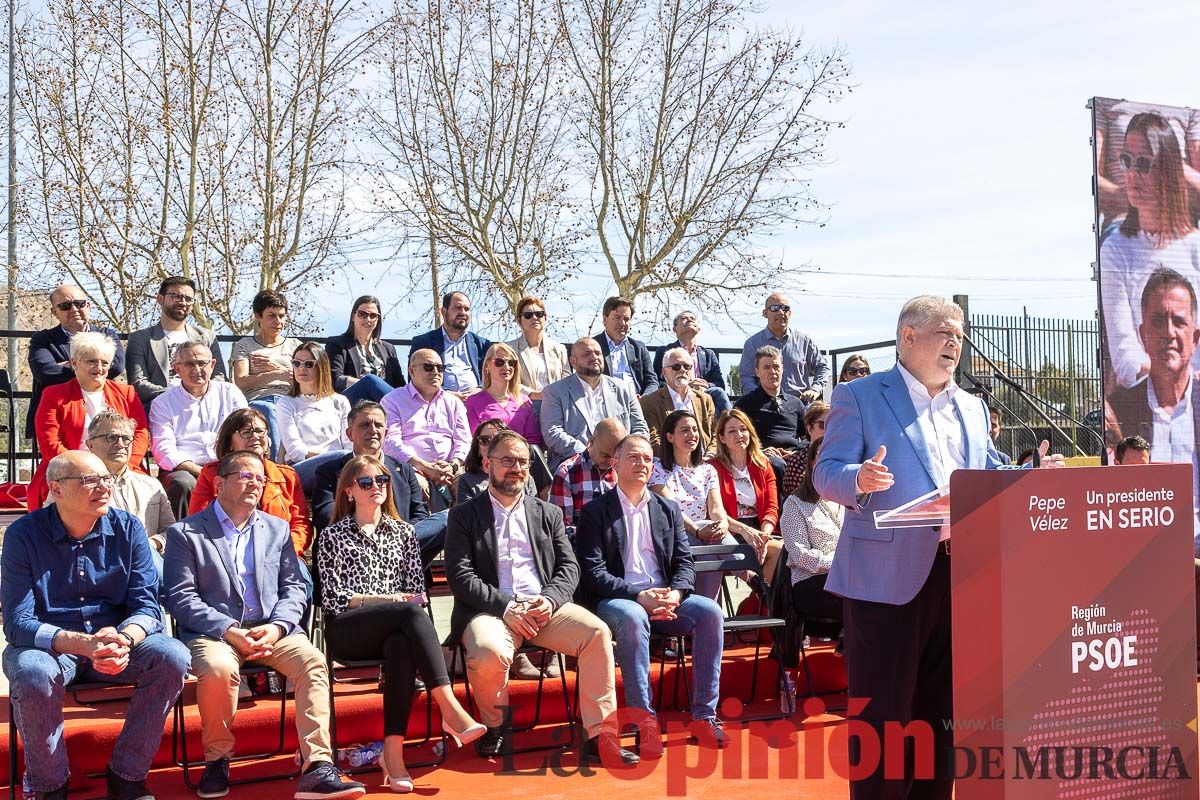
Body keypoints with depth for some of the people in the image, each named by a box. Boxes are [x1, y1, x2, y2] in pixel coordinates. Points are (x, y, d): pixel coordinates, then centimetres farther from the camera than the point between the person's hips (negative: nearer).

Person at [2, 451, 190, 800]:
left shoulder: (128, 528, -2)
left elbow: (146, 605, -5)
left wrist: (123, 640, -30)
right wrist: (82, 644, -34)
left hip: (118, 637, 3)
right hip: (47, 643, -2)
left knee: (173, 657, -24)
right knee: (33, 674, -36)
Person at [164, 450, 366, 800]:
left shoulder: (277, 529, 19)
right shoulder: (185, 533, 6)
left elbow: (294, 587, 12)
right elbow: (181, 597, -3)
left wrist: (277, 626, -9)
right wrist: (230, 631, -16)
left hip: (272, 630, 3)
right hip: (212, 632, -3)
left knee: (313, 661, -25)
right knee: (218, 670, -35)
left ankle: (318, 768, -28)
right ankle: (217, 760, -9)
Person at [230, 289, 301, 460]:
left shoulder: (294, 345, 27)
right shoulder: (245, 345, 21)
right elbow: (241, 382, 4)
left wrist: (277, 367, 1)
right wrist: (278, 374, -5)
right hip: (257, 399, -1)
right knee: (268, 410, -39)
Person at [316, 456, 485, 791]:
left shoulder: (403, 531, 22)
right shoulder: (332, 536, 13)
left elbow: (418, 589, 15)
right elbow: (332, 598, 2)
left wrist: (409, 604, -9)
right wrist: (385, 599, -9)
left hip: (394, 629, 3)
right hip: (347, 631, -3)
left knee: (401, 645, -37)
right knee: (411, 613, -34)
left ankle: (393, 751, -40)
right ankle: (450, 711, -41)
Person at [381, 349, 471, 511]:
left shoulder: (453, 402, 25)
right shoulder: (393, 400, 12)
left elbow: (464, 441, 15)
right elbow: (390, 441, -2)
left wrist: (453, 466, -8)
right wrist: (425, 466, -14)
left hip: (450, 470, 4)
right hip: (412, 468, -3)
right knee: (418, 486, -36)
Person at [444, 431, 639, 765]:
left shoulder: (548, 514, 20)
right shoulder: (464, 515, 9)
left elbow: (569, 567, 12)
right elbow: (460, 576, -2)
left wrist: (550, 599, -10)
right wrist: (506, 607, -14)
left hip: (545, 608, 3)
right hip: (490, 610, -3)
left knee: (597, 632, -24)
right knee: (489, 653, -35)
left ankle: (600, 737, -20)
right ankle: (494, 727, -4)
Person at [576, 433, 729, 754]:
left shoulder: (668, 509, 19)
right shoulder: (595, 511, 4)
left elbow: (684, 561, 12)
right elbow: (593, 572, -5)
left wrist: (675, 594, -11)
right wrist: (638, 596, -18)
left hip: (665, 598, 4)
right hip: (618, 600, -4)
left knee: (710, 611, -23)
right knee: (633, 618, -37)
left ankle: (704, 714, -19)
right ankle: (644, 720, -31)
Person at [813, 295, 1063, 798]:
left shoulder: (973, 408, 19)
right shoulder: (858, 396, 0)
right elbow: (826, 475, -8)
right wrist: (860, 480, -28)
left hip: (961, 576, 6)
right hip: (888, 577, -6)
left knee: (942, 712, 15)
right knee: (881, 713, 0)